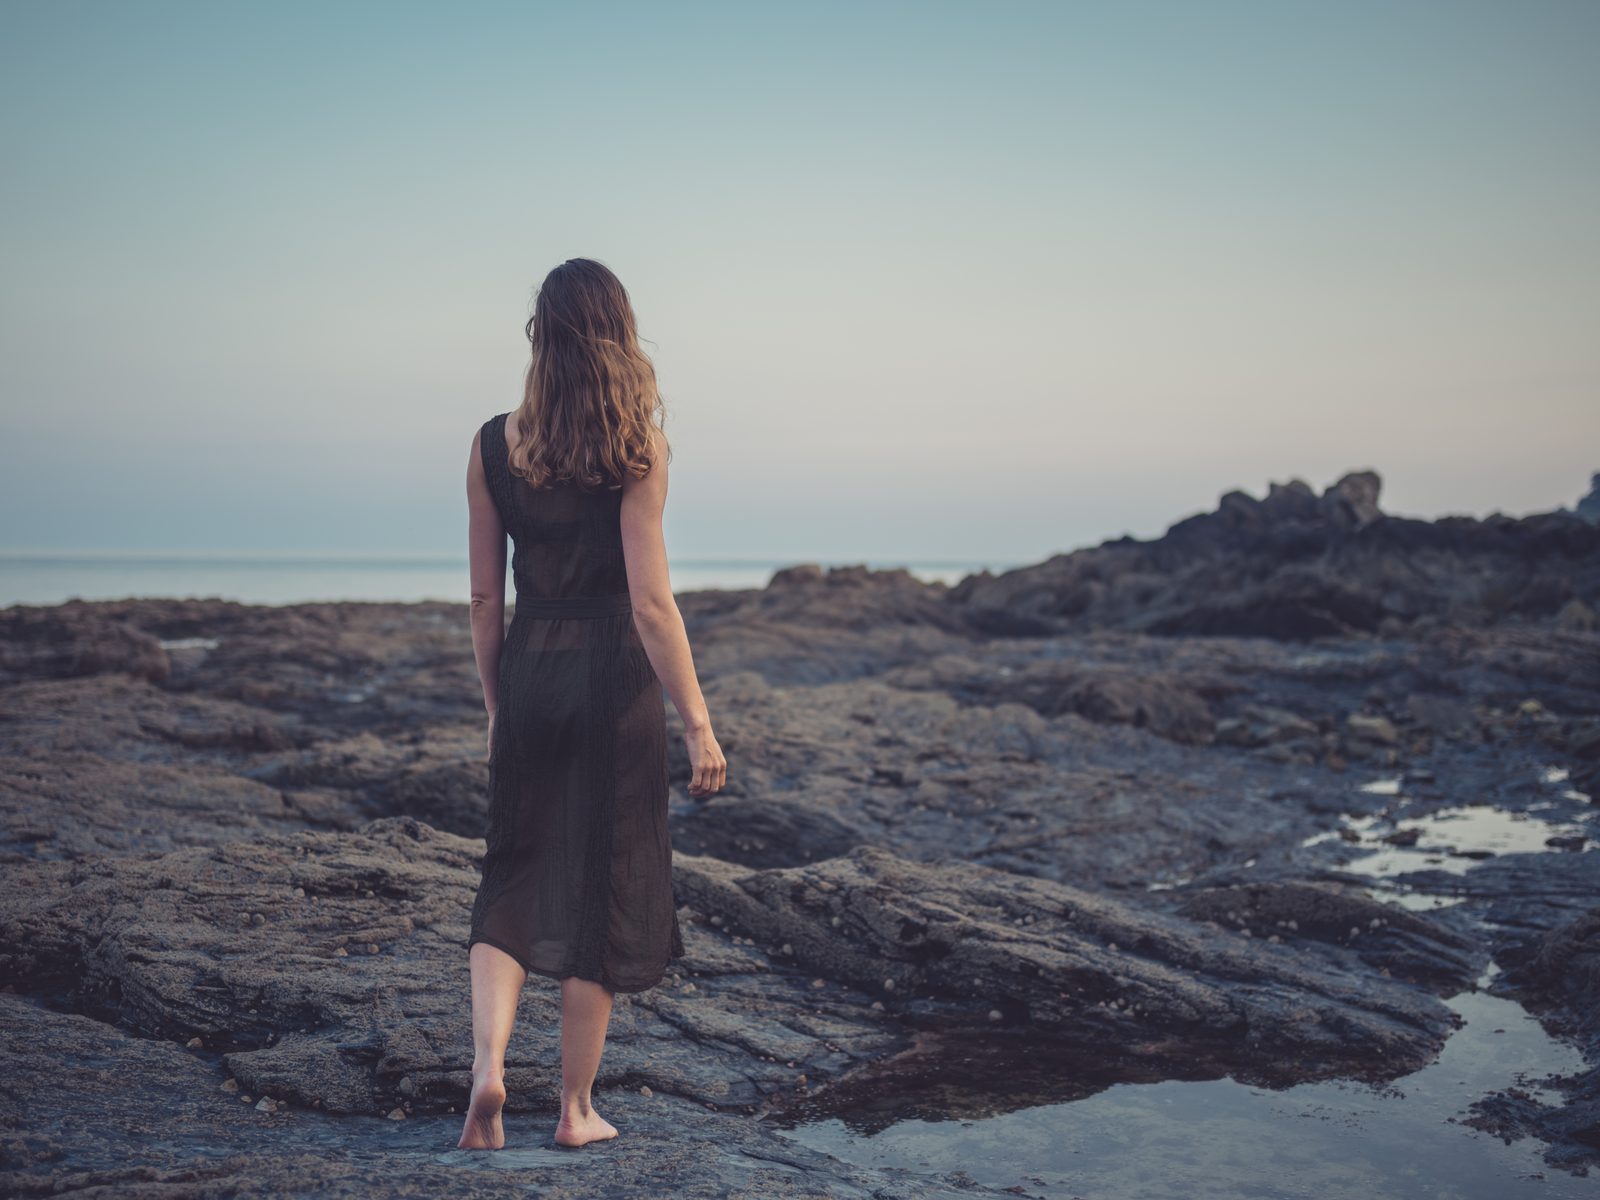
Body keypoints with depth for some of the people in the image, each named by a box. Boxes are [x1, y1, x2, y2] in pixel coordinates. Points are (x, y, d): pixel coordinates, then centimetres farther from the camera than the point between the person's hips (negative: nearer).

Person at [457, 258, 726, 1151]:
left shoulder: (492, 445, 1)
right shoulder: (636, 448, -10)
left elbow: (485, 596, 6)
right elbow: (651, 602, -14)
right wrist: (699, 723, -10)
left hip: (528, 675, 3)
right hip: (614, 677, -3)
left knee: (514, 876, 16)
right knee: (603, 885, 9)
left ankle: (489, 1063, -3)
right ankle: (577, 1108, 18)